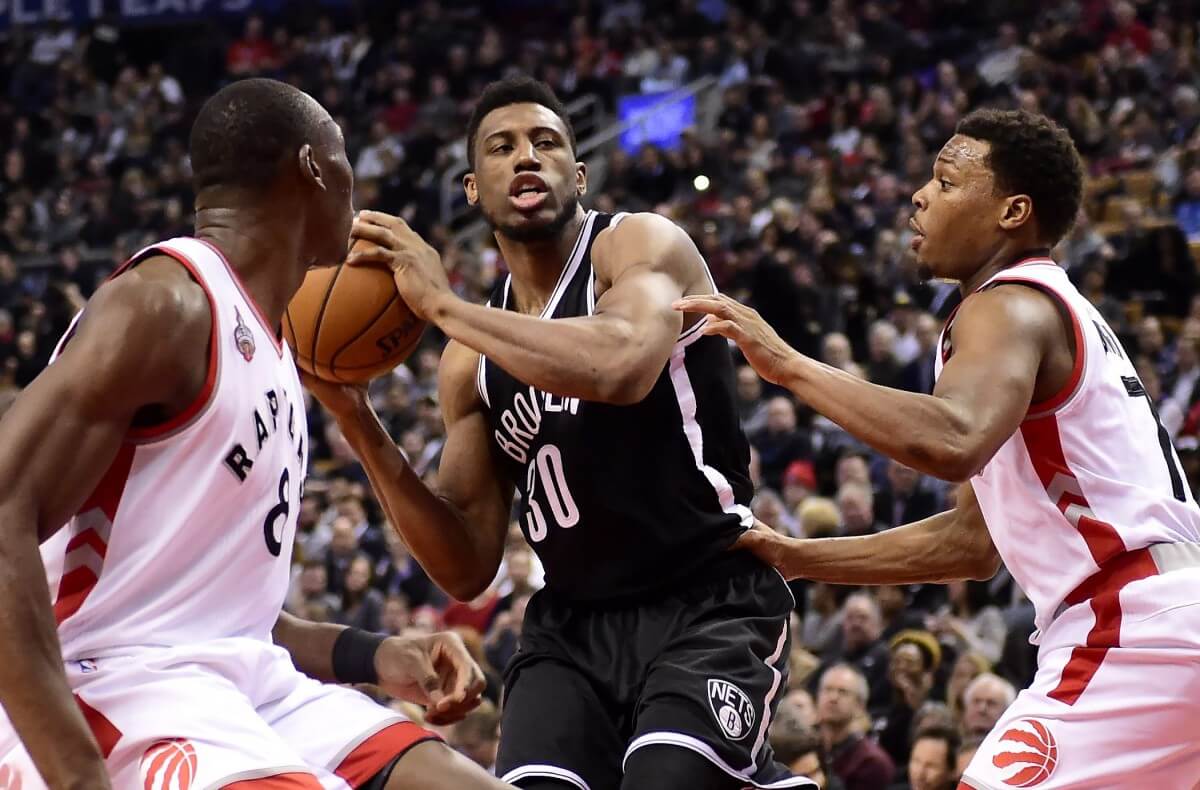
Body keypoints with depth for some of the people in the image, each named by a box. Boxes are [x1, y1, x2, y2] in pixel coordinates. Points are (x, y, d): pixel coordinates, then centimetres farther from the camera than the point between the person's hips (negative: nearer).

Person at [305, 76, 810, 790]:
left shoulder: (644, 246, -6)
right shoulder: (470, 363, 10)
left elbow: (620, 368, -31)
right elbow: (468, 570, 7)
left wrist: (441, 303, -22)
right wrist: (360, 425, -4)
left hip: (709, 607, -5)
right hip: (571, 627, 5)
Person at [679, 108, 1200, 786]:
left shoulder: (1010, 304, -9)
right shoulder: (1055, 308, 23)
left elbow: (954, 442, -32)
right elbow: (974, 541, 26)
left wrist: (789, 365, -24)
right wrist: (796, 557, 23)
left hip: (1130, 626, -11)